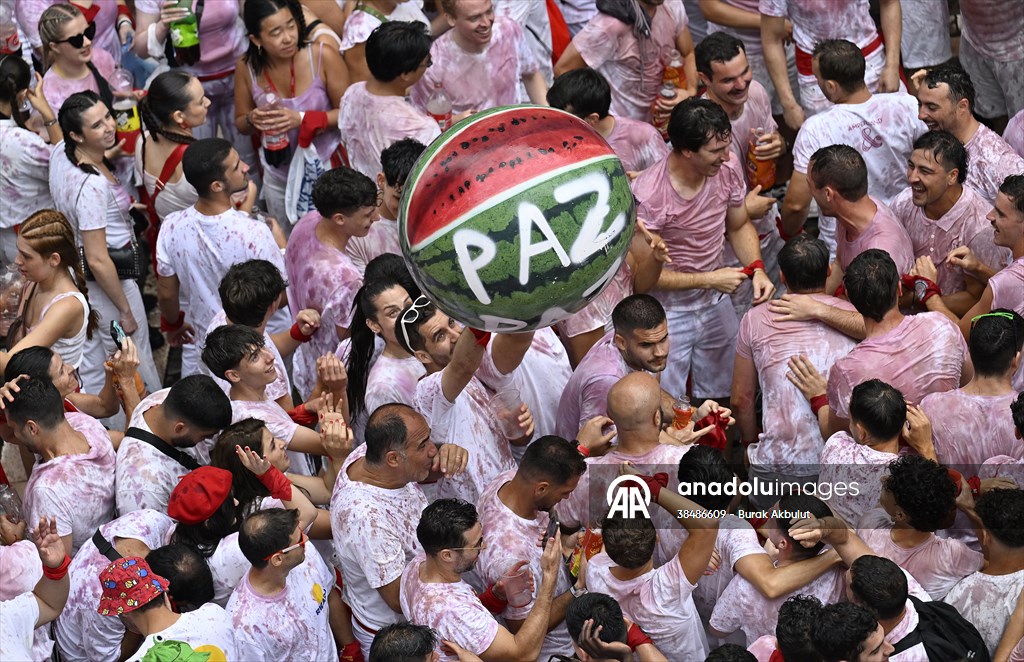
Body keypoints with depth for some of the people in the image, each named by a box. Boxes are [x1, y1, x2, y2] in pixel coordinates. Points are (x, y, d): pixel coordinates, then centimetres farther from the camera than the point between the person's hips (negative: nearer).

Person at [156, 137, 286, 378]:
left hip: (198, 351, 3)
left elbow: (166, 294, -5)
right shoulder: (255, 233, -32)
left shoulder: (172, 228, -19)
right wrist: (281, 246, 0)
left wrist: (173, 325, 17)